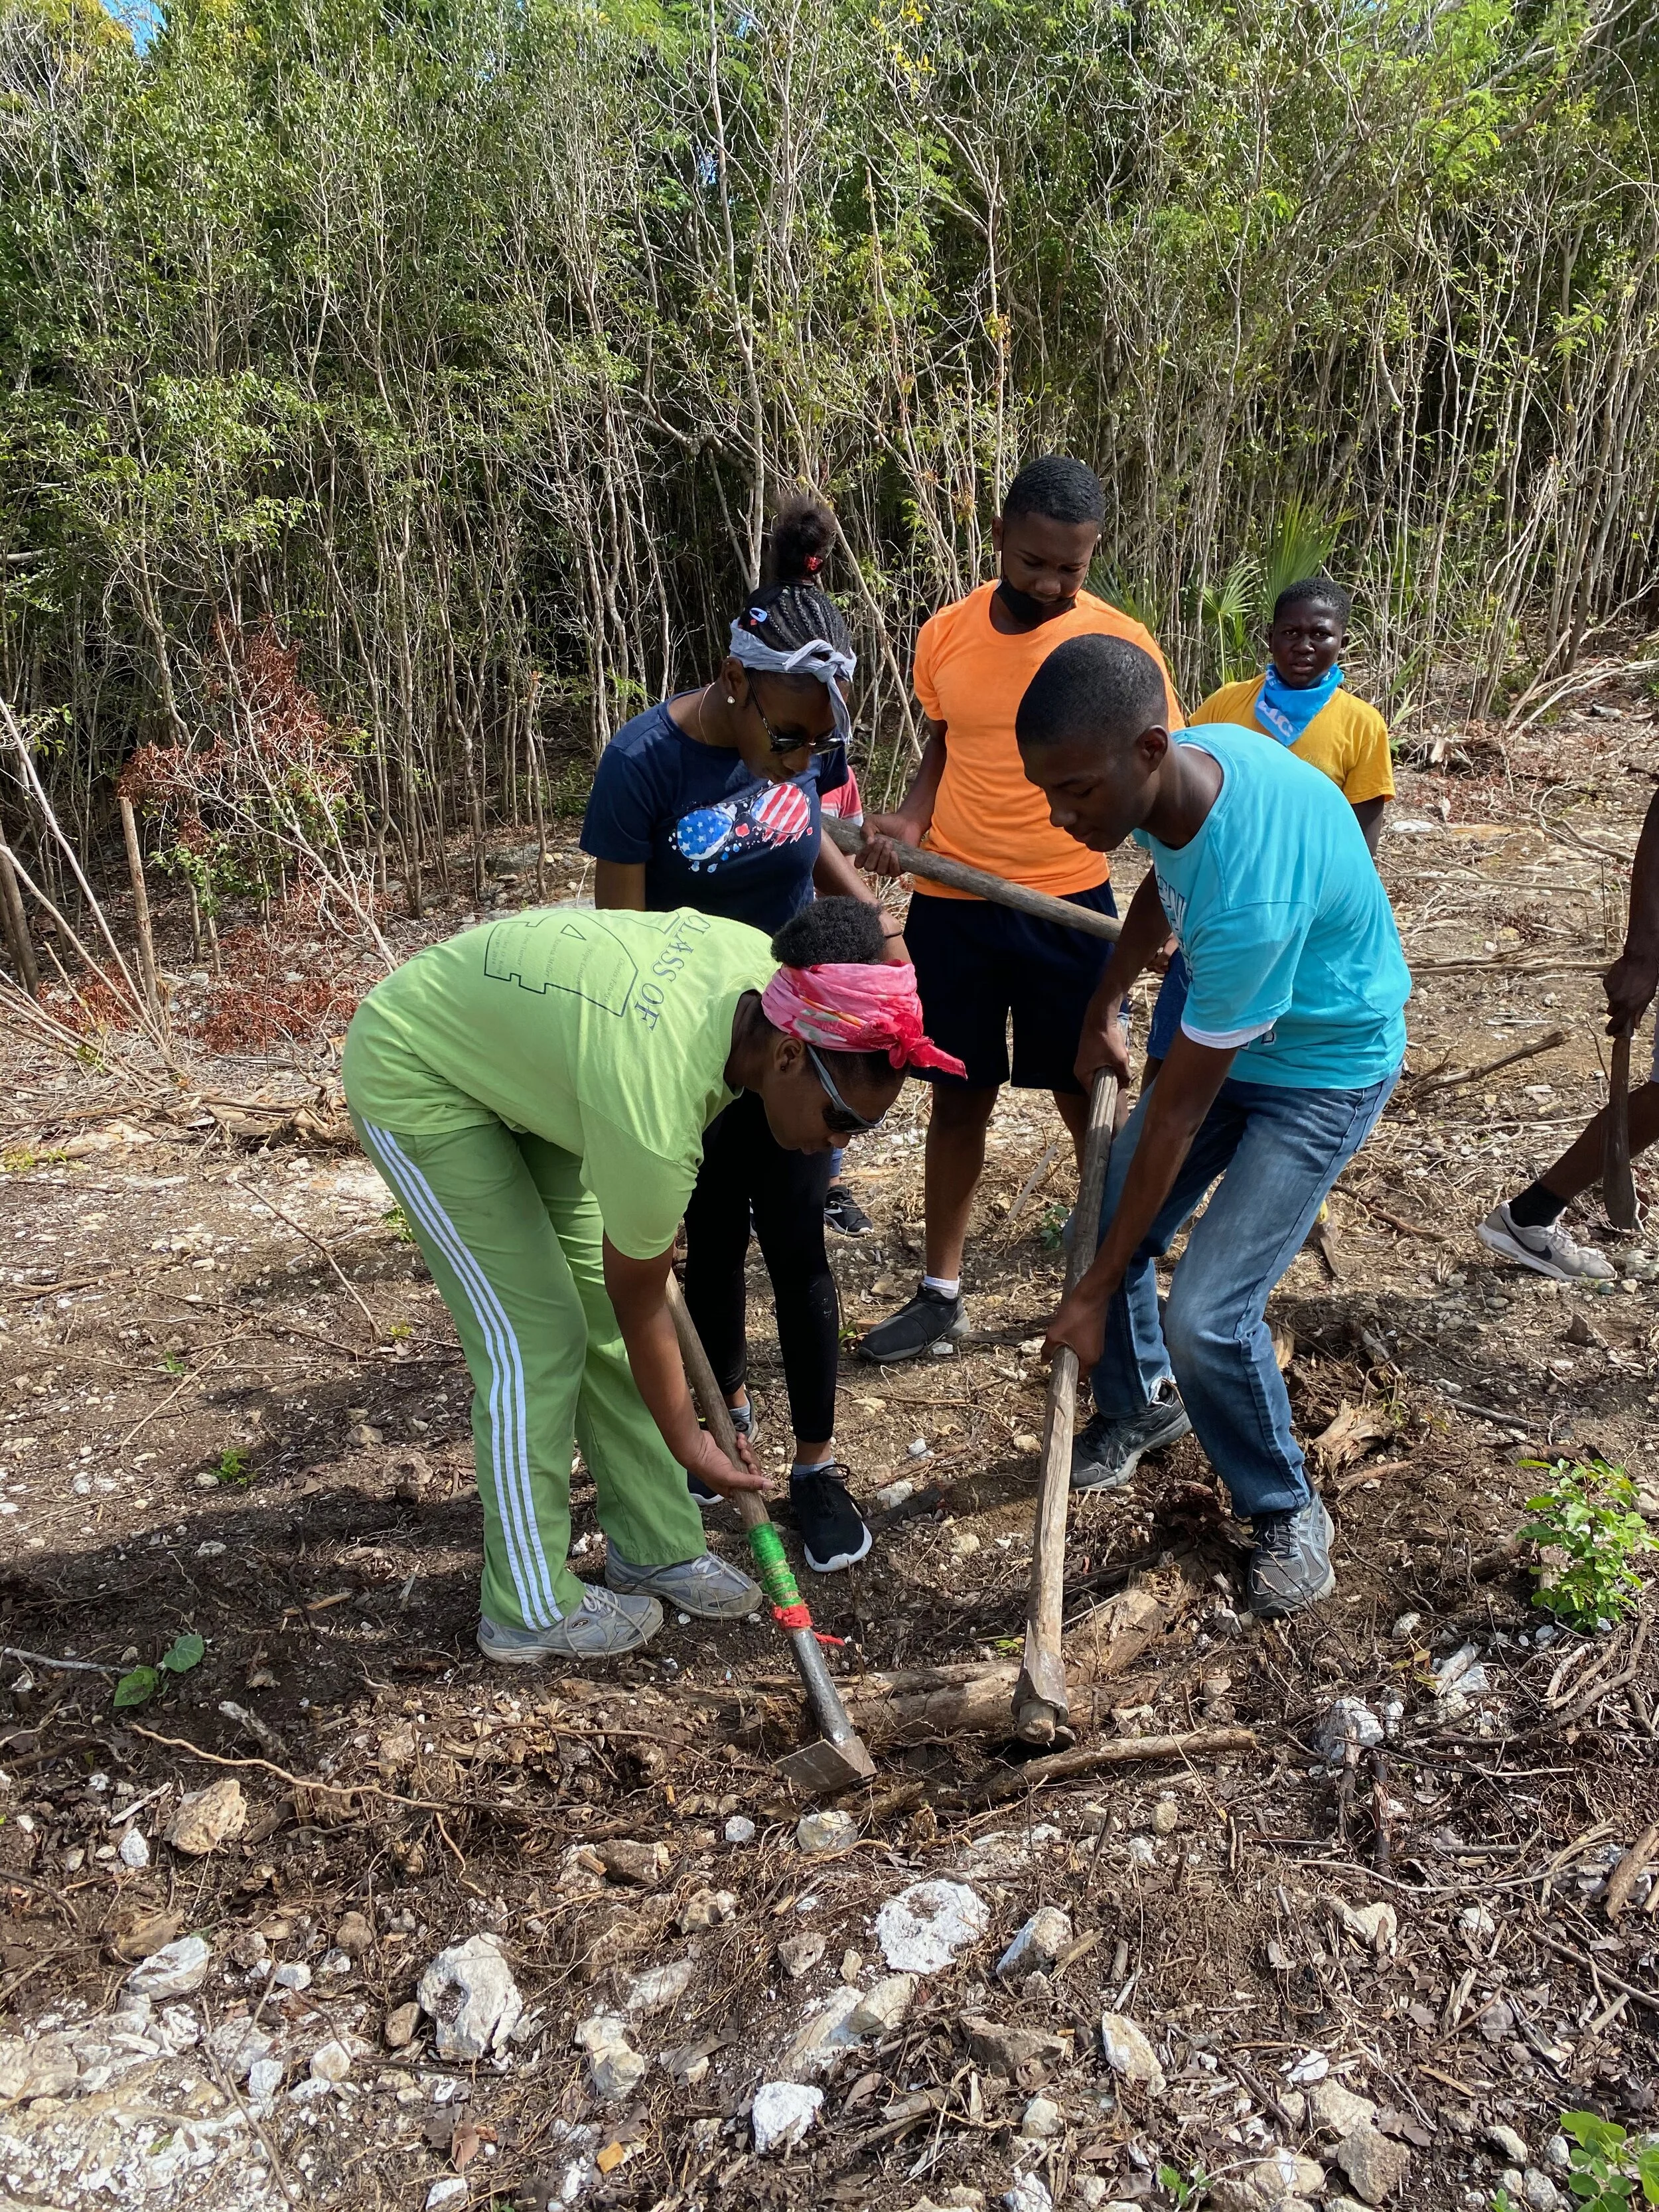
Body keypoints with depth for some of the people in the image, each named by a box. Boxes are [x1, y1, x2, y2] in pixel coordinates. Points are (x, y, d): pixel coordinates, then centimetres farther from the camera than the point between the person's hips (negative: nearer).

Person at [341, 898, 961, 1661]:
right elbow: (641, 1301, -20)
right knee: (534, 1336, -8)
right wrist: (687, 1442, -5)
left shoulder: (769, 968, -18)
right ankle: (531, 1612, 9)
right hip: (412, 1076, -8)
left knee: (603, 1304, 6)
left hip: (525, 1058, 8)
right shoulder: (654, 1112, -38)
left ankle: (657, 1551, 19)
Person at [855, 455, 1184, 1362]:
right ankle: (941, 1292, 25)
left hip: (1071, 907, -2)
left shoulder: (1119, 643, -9)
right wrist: (911, 816, -5)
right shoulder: (944, 637, 0)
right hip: (950, 905, 3)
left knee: (1087, 1096, 6)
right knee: (959, 1096, 12)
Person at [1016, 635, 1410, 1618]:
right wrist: (1106, 1005, 1)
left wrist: (1099, 1292, -21)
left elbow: (1180, 1110, -30)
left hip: (1326, 1070, -7)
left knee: (1207, 1315, -14)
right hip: (1222, 1038, 8)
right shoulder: (1195, 754, -17)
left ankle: (1287, 1511, 14)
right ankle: (1142, 1406, 33)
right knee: (1107, 1224, 5)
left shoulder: (1253, 891, -40)